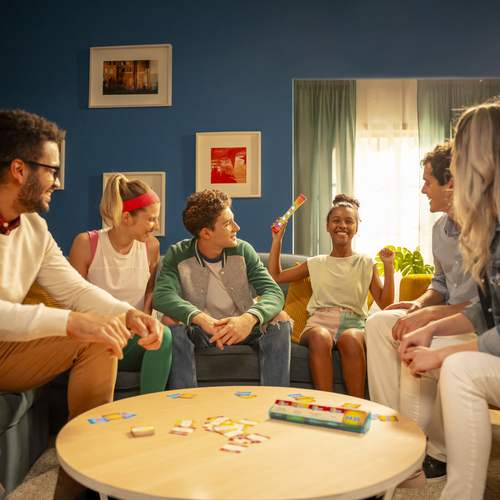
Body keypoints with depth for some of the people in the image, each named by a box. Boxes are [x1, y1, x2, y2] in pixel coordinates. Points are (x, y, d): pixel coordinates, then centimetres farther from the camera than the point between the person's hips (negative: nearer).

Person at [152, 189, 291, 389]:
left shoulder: (243, 251, -4)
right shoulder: (178, 254, -8)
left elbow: (274, 292, -17)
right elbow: (161, 295, -26)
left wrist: (249, 319, -40)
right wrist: (201, 319, -44)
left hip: (241, 328, 2)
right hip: (200, 332, -1)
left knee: (280, 318, -24)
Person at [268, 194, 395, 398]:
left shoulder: (366, 263, 17)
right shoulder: (316, 264, 21)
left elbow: (385, 303, 10)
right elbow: (276, 276, 24)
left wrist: (389, 267, 1)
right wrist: (277, 240, 22)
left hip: (353, 323, -1)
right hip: (319, 322, 1)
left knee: (350, 339, -38)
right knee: (320, 337, -37)